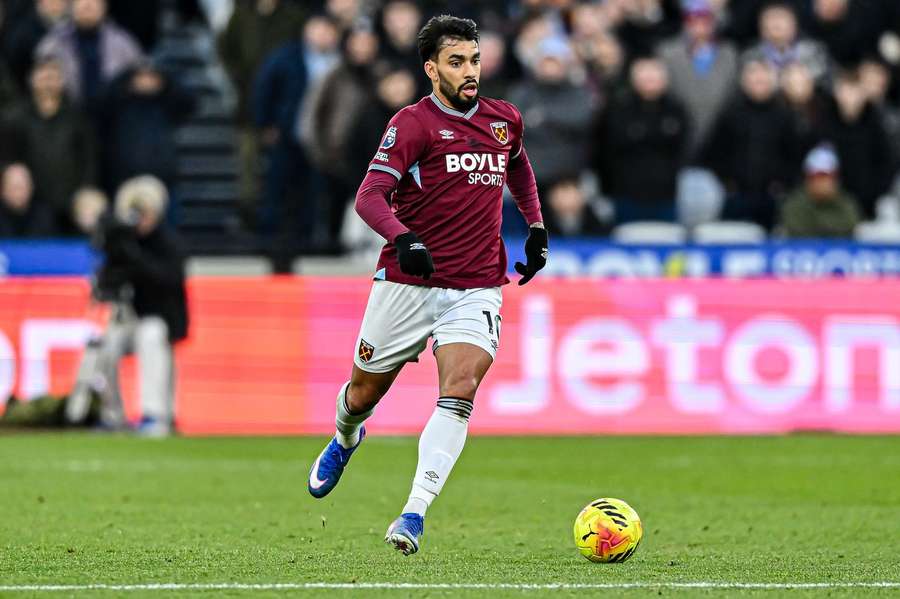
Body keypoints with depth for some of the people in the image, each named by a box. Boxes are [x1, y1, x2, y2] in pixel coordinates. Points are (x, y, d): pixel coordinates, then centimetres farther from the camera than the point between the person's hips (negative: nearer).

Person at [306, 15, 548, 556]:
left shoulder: (505, 120, 8)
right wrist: (404, 239, -36)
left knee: (460, 389, -20)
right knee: (364, 393, 11)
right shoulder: (414, 123, -9)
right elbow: (370, 196, -18)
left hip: (476, 290, 2)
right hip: (408, 283, -2)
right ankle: (345, 440, 49)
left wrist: (537, 228, 24)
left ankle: (414, 515, -24)